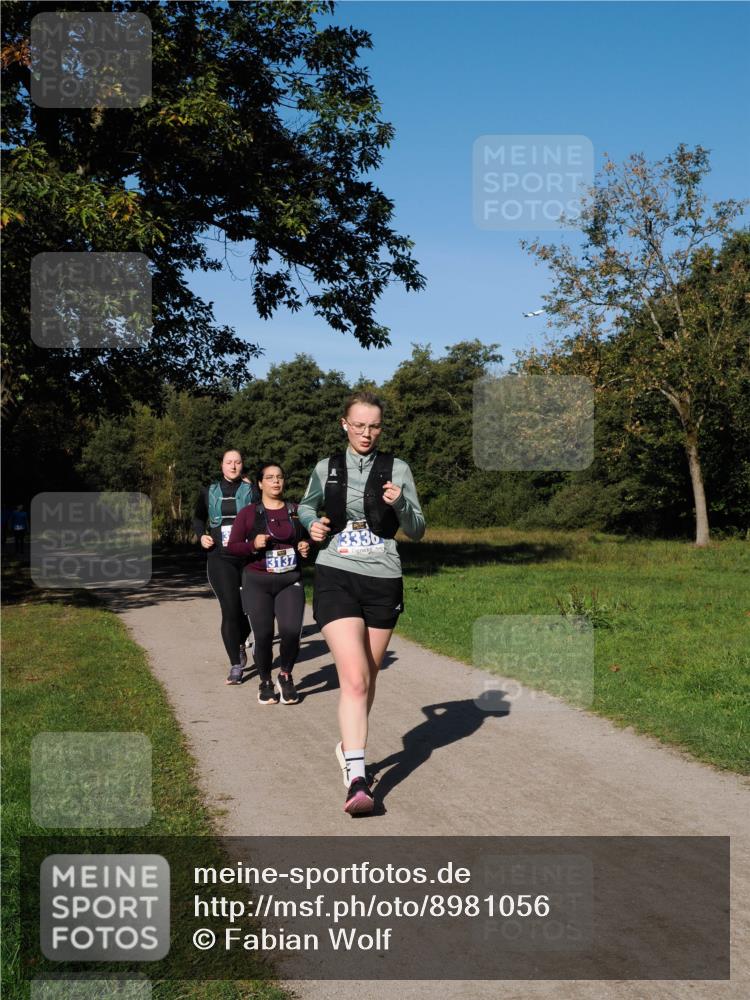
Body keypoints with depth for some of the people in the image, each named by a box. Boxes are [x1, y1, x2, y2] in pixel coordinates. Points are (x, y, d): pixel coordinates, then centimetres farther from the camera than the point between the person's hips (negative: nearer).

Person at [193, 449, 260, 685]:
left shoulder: (252, 491, 6)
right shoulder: (209, 492, 11)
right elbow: (198, 518, 23)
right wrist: (201, 535, 5)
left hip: (248, 558, 0)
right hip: (220, 559, 0)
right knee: (230, 610, -8)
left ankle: (240, 644, 38)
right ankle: (236, 665, 0)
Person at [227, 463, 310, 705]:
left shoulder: (296, 511, 9)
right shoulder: (248, 513, 3)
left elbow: (306, 540, 22)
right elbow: (232, 546, 2)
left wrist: (306, 547, 0)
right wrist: (253, 545, -15)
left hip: (290, 581, 1)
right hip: (258, 583, -1)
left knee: (291, 630, -15)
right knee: (263, 635, -4)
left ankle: (286, 676, 12)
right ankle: (265, 682, 21)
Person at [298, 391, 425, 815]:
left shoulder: (397, 469, 2)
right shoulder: (327, 468, 7)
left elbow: (417, 530, 2)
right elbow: (306, 505, 26)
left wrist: (400, 504, -18)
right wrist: (313, 523, 3)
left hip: (383, 580, 1)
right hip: (336, 577, -1)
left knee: (368, 678, 14)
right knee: (355, 679, -16)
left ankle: (350, 747, 38)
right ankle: (357, 779, -18)